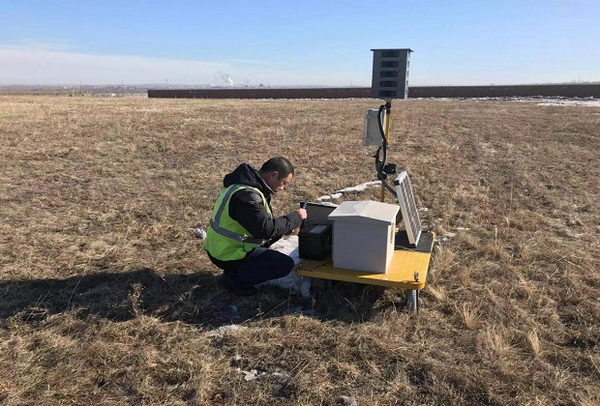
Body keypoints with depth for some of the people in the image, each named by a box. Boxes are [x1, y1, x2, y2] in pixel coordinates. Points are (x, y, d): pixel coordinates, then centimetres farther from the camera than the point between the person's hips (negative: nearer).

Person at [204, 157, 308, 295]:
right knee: (285, 264, -9)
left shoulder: (248, 182, 3)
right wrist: (295, 217, -18)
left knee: (277, 232, 17)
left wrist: (285, 226, 4)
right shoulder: (246, 195, -28)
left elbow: (260, 220, 15)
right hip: (228, 254, -10)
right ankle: (233, 279, -3)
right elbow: (267, 229, -31)